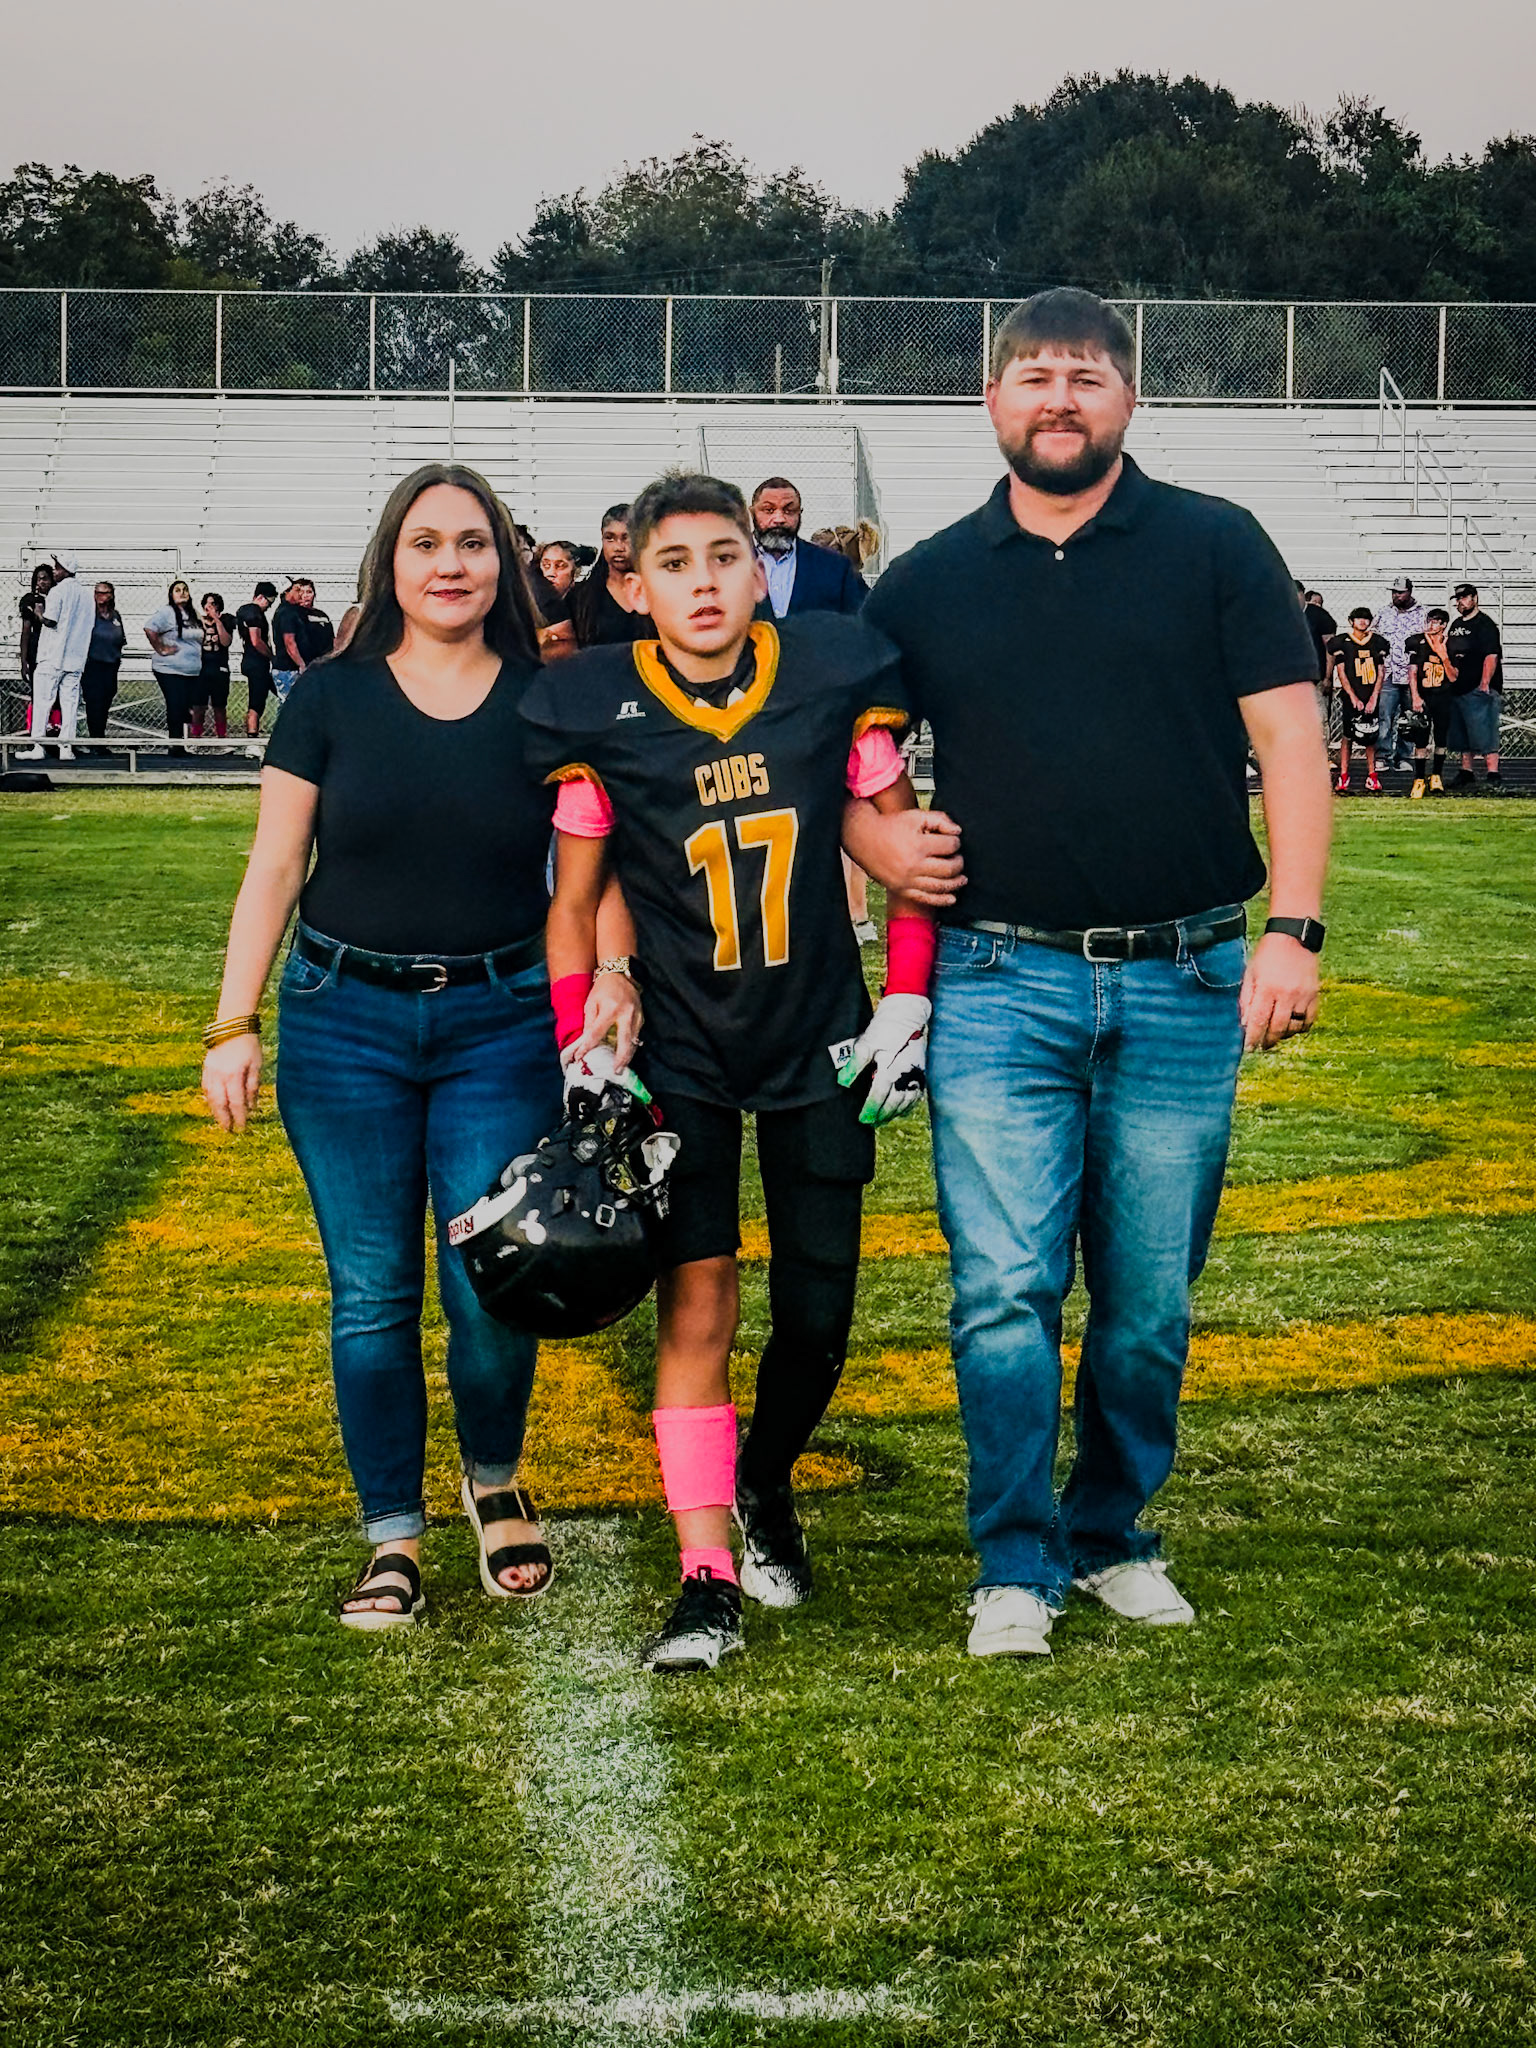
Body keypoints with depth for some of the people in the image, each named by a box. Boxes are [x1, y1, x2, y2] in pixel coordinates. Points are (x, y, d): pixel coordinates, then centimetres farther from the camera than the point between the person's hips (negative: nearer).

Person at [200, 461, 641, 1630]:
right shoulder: (330, 701, 3)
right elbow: (274, 870, 5)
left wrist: (614, 972, -16)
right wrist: (235, 1026, -1)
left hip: (502, 1021, 0)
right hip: (345, 1018, 0)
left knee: (493, 1289, -5)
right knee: (372, 1293, 3)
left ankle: (496, 1480, 25)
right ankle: (394, 1538, 16)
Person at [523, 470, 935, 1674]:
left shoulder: (837, 679, -7)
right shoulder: (594, 714, -9)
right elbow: (573, 902, 1)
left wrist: (907, 999, -2)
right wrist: (580, 1044, -6)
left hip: (821, 1041, 1)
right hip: (680, 1046, -1)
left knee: (818, 1308, 4)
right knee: (698, 1297, -7)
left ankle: (766, 1482, 34)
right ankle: (709, 1576, -1)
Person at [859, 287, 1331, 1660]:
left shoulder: (1216, 548, 3)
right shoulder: (927, 584, 9)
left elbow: (1291, 740, -1)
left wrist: (1294, 930, -11)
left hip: (1184, 982, 0)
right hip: (1000, 983, 0)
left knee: (1151, 1299, 8)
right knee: (1004, 1292, -5)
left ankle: (1114, 1535, 25)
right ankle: (1018, 1570, 5)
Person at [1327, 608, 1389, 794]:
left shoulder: (1377, 642, 9)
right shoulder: (1342, 642, 3)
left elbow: (1381, 672, 6)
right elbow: (1341, 673, 0)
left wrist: (1374, 698, -4)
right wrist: (1353, 697, -9)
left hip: (1371, 697, 2)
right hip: (1351, 697, -2)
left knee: (1371, 738, 1)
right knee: (1347, 737, -6)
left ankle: (1372, 778, 7)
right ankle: (1343, 778, -2)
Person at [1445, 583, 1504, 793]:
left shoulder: (1484, 624, -9)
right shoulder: (1456, 625, 18)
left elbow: (1491, 656, -17)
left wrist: (1485, 683, -23)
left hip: (1480, 691, -9)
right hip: (1458, 689, 9)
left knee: (1485, 736, -14)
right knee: (1463, 737, 14)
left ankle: (1493, 778, -18)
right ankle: (1466, 775, 23)